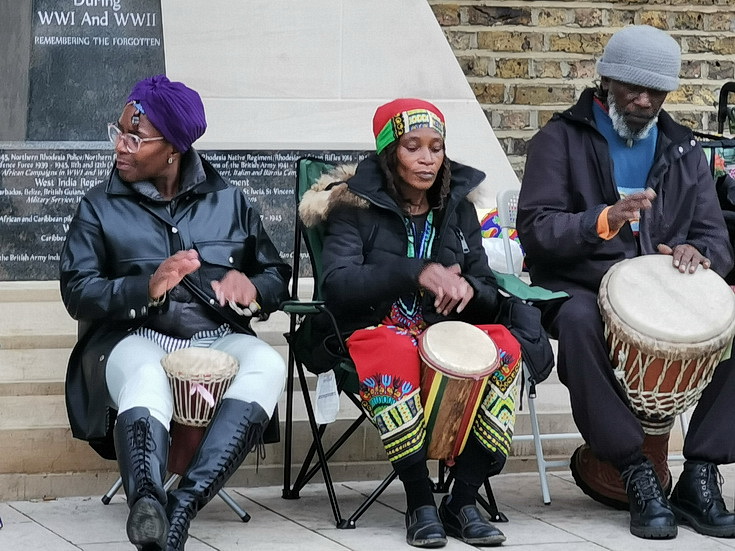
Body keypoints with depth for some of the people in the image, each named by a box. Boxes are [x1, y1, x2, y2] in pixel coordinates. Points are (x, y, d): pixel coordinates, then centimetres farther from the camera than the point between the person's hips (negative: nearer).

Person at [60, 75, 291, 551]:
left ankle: (183, 505, -44)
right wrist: (147, 288, -18)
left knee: (268, 365, -34)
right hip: (134, 337, -2)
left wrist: (250, 286, -8)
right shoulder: (101, 208, 11)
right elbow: (77, 292, 1)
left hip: (217, 337, 2)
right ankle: (149, 513, -63)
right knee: (146, 382, -39)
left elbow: (278, 278, 18)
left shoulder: (228, 202, 17)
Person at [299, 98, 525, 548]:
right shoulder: (356, 206, 2)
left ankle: (464, 501, -23)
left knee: (504, 347, -29)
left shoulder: (457, 207, 15)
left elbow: (489, 299, 12)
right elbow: (337, 284, -15)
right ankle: (420, 503, -27)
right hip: (376, 331, -4)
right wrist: (415, 272, -24)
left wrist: (468, 289, -13)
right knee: (397, 358, -40)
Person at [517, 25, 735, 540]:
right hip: (581, 287, -4)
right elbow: (536, 228, -7)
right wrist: (602, 221, -26)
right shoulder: (562, 139, 4)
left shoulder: (683, 149, 16)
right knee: (579, 320, -39)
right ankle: (637, 475, -32)